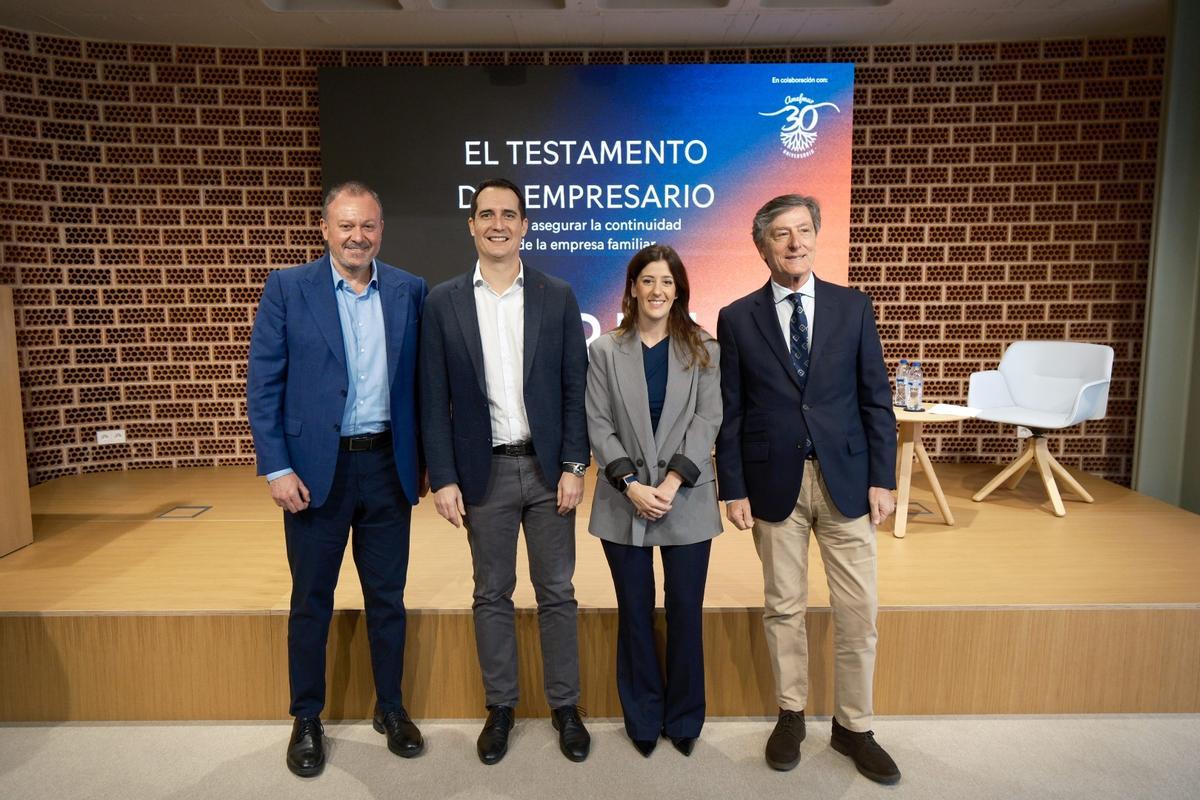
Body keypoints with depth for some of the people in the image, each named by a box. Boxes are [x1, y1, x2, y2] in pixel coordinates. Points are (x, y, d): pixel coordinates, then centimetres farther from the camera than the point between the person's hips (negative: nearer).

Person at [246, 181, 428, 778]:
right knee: (311, 600, 12)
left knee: (388, 595, 13)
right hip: (315, 468, -1)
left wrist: (423, 460, 5)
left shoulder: (409, 291, 3)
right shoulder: (287, 288, -3)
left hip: (388, 465, 2)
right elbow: (263, 385, -4)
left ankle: (390, 708, 32)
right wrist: (277, 468, -10)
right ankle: (306, 720, 31)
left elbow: (421, 381, 6)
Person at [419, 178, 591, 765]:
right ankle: (500, 706, 29)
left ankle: (565, 706, 26)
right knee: (492, 594, 12)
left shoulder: (557, 297, 2)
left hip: (548, 468, 0)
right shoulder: (443, 302, 1)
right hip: (482, 472, 0)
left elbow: (575, 388, 1)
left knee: (556, 592, 10)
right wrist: (443, 478, -5)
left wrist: (574, 466, -6)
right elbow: (433, 400, 0)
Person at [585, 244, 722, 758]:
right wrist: (630, 484, -13)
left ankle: (684, 719, 26)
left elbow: (708, 419, -4)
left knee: (685, 611, 7)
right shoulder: (605, 351, 4)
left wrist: (673, 481, -14)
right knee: (635, 612, 9)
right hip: (624, 502, 0)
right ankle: (643, 718, 26)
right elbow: (598, 425, -1)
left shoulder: (703, 350, 4)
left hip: (687, 500, 0)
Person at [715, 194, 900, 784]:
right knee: (784, 607, 11)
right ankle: (791, 716, 31)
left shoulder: (853, 307, 4)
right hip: (775, 483, -1)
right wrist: (733, 490, -3)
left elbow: (876, 399, 3)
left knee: (858, 611, 7)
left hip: (845, 477, 1)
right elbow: (730, 414, 0)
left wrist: (882, 478, -2)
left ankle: (853, 726, 26)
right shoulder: (737, 319, 0)